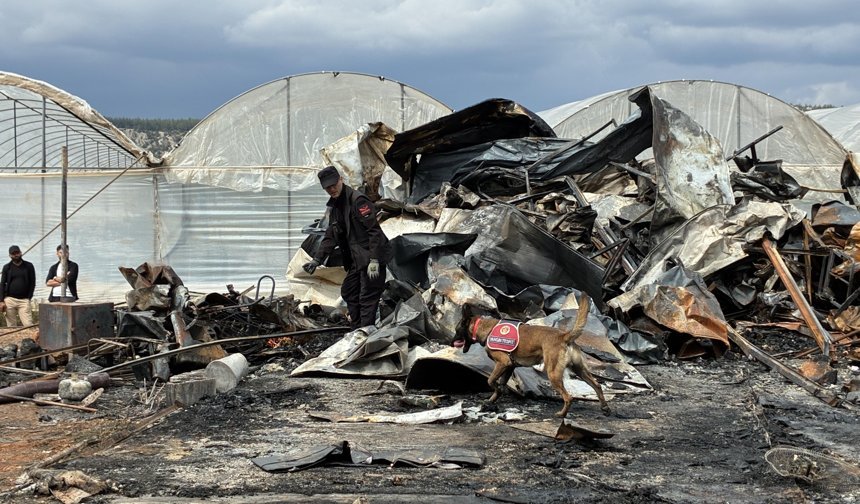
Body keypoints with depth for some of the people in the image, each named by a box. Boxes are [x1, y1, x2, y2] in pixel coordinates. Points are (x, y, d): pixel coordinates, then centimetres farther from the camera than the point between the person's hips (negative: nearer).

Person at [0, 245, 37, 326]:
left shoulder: (29, 266, 6)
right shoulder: (7, 267, 8)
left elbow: (32, 283, 6)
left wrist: (29, 298, -3)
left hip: (24, 300, -1)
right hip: (10, 300, 1)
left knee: (28, 325, -11)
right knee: (11, 326, 1)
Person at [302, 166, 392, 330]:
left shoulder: (358, 200, -16)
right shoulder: (335, 206, 13)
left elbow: (374, 231, -22)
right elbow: (331, 237, 18)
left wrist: (374, 260, -26)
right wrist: (317, 260, 8)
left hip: (372, 258, -10)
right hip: (356, 260, 10)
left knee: (367, 298, -9)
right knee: (348, 293, 18)